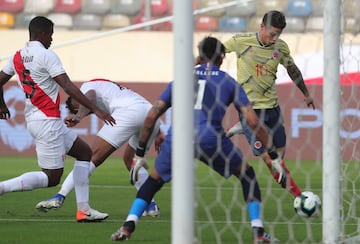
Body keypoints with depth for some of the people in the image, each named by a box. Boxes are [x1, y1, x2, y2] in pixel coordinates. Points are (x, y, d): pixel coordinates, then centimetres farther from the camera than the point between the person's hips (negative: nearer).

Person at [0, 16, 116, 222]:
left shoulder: (17, 57, 11)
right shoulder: (47, 55, -13)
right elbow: (68, 87, -19)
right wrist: (95, 109, -20)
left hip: (33, 118, 9)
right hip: (47, 120, -9)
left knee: (85, 152, 15)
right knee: (51, 178, -6)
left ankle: (83, 209, 10)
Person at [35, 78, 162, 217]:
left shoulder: (86, 87, 19)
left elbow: (90, 98, -7)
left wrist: (78, 116, -25)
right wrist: (158, 135, 34)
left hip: (129, 112, -7)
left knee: (93, 156, -4)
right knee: (130, 159, 28)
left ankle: (60, 196, -11)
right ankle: (151, 205, 20)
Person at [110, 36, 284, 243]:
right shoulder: (229, 82, 19)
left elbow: (151, 116, 19)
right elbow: (253, 121, 12)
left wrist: (140, 154, 26)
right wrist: (274, 156, 17)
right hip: (210, 139, -1)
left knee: (154, 180, 25)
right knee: (247, 175, 20)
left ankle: (128, 226, 7)